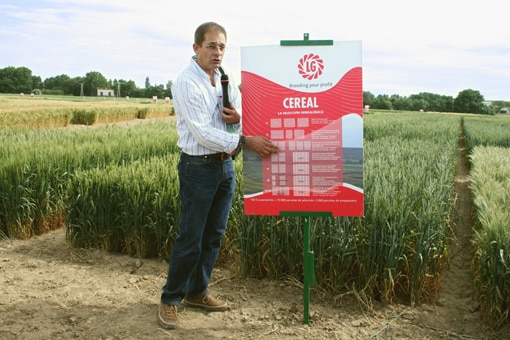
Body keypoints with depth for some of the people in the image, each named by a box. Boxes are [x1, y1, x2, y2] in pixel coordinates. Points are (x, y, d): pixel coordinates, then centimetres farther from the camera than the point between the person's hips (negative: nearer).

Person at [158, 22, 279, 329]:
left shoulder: (228, 81, 9)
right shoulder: (187, 83, -12)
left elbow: (245, 122, 14)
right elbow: (203, 133, -20)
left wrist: (238, 118, -10)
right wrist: (245, 141, -27)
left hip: (226, 165, 7)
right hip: (199, 167, -7)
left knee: (214, 236, 13)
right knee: (190, 239, -1)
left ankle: (197, 293, 29)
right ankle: (170, 299, 16)